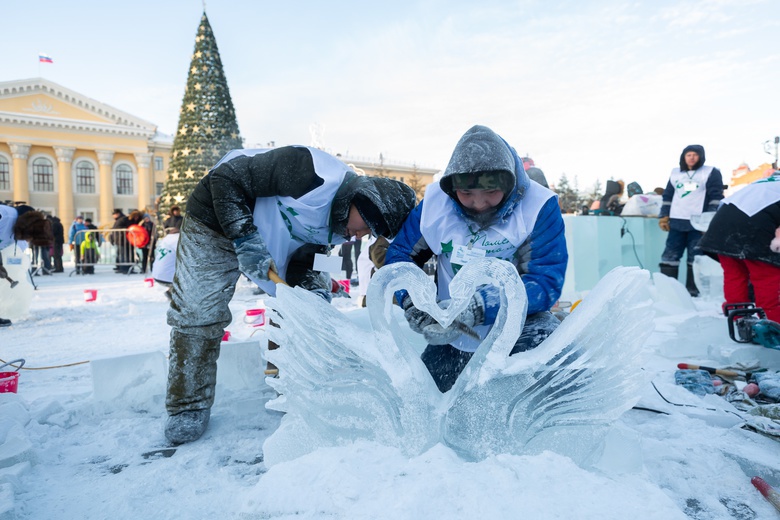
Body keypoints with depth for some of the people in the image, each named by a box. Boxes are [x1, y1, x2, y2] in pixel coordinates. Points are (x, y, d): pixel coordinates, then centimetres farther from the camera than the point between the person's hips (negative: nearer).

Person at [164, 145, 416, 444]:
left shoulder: (339, 229, -9)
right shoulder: (312, 174, -35)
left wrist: (317, 296, -22)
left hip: (274, 244, 7)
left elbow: (302, 264, -4)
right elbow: (226, 179, -30)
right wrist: (245, 239, -35)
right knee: (199, 312, -8)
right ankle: (188, 406, 12)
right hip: (216, 222, -7)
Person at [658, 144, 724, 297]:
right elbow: (667, 197, 20)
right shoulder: (675, 173, 16)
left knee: (695, 257, 1)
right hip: (676, 223, 4)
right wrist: (663, 216, 11)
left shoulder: (711, 173, 2)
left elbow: (716, 198, -3)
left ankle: (692, 290, 7)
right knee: (670, 255, 2)